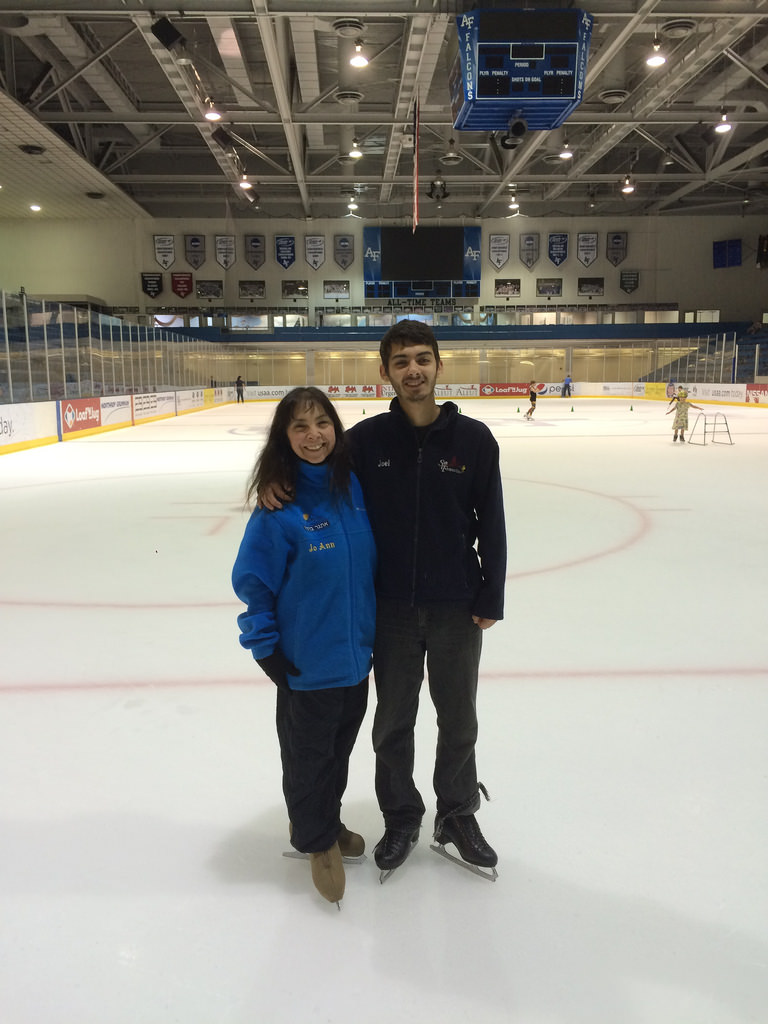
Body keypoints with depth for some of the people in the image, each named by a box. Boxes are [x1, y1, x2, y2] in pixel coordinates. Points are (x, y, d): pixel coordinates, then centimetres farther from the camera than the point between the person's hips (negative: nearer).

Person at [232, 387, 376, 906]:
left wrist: (374, 630, 11)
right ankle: (317, 840, 38)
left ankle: (329, 822, 47)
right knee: (308, 755, 14)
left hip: (357, 653, 5)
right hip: (307, 663, -5)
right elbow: (254, 580, -12)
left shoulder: (354, 486, -4)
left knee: (340, 748, 22)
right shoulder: (280, 505, -18)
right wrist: (267, 648, -10)